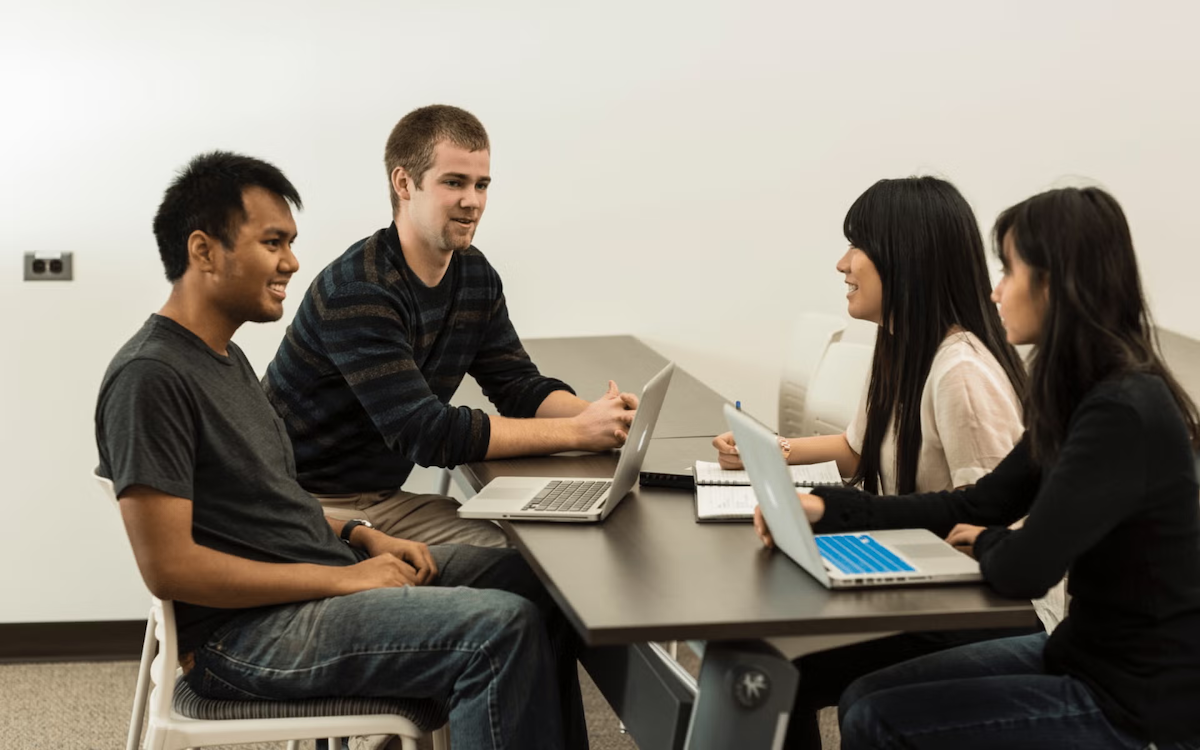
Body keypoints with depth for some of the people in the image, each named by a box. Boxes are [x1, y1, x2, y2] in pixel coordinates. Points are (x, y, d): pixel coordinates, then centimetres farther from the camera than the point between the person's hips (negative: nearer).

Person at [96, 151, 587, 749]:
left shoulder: (225, 358, 15)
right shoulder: (150, 376, -17)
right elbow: (169, 566, -22)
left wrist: (360, 537, 5)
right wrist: (342, 578, -20)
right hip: (242, 632, -10)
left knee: (532, 580, 7)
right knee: (502, 628, -22)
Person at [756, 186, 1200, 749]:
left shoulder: (1125, 416, -26)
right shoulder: (1086, 394, 6)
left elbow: (1022, 570, -29)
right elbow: (979, 505, 10)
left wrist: (987, 542, -3)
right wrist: (826, 508, 1)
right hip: (1086, 654, 9)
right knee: (864, 698, 6)